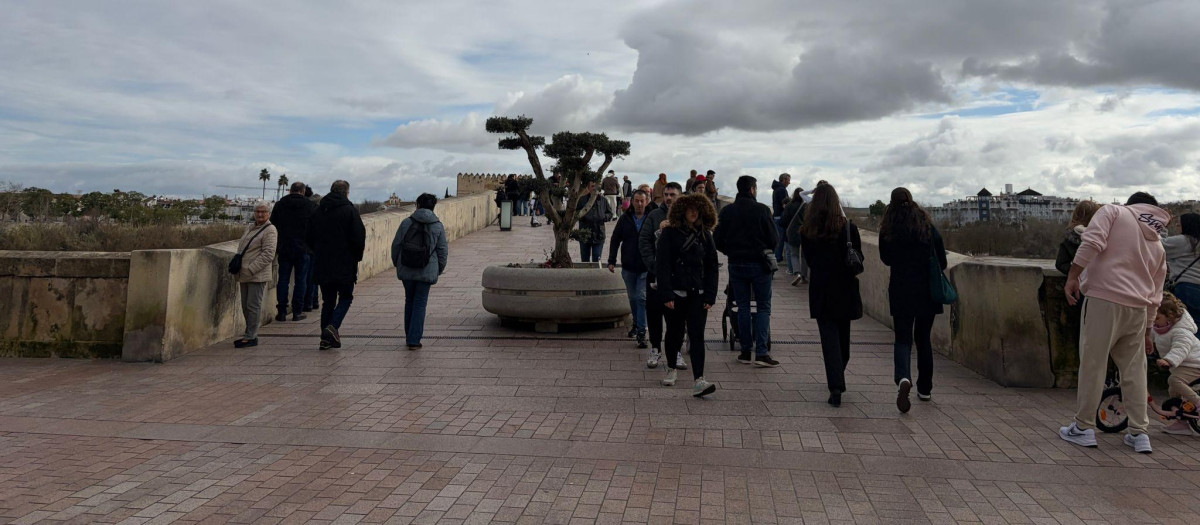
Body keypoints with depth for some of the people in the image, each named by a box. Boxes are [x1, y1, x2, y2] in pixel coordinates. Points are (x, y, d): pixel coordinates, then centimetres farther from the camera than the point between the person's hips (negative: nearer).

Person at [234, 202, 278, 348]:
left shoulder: (270, 230, -9)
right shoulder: (249, 228, 18)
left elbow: (268, 255, -16)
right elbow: (241, 249, 27)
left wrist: (250, 269, -19)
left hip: (258, 276, -9)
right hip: (245, 275, 9)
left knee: (253, 306, -7)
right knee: (245, 306, 13)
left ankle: (251, 337, -2)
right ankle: (250, 334, 22)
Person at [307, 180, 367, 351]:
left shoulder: (318, 210, 9)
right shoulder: (349, 210, -7)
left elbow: (310, 238, 13)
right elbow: (359, 237, -11)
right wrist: (357, 256, 3)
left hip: (323, 265, 5)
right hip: (345, 265, -4)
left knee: (328, 300, 12)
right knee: (345, 297, 8)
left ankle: (327, 337, 10)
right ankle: (333, 327, -13)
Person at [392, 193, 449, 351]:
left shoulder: (406, 223, 0)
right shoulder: (438, 226, -1)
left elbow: (396, 245, 2)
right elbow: (442, 250, 0)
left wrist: (397, 264, 18)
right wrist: (439, 270, 14)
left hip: (406, 270, 2)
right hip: (427, 271, -2)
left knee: (409, 301, 17)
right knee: (420, 304, 4)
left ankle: (409, 337, 23)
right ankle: (414, 340, 0)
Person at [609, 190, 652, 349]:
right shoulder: (625, 218, 2)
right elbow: (615, 239, 7)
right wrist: (611, 261, 2)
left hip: (646, 268, -3)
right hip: (628, 267, 3)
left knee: (642, 298, -8)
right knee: (633, 298, 16)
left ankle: (641, 332, -6)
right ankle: (636, 324, 36)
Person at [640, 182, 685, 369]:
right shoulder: (654, 215, 3)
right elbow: (644, 241, 0)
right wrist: (653, 265, -9)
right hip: (656, 273, 1)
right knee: (654, 311, 6)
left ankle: (677, 352, 17)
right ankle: (655, 349, 20)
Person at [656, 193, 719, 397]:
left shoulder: (705, 234, 8)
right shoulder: (669, 233, -3)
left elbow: (711, 266, 8)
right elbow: (662, 264, -7)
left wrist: (710, 296, 1)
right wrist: (666, 294, -14)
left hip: (697, 294, 2)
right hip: (675, 293, -2)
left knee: (697, 335, -7)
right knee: (675, 333, 12)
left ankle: (698, 381, -13)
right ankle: (672, 369, 35)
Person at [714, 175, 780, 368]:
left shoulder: (727, 211, -1)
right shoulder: (762, 209, -10)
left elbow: (717, 241, -1)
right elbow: (773, 240, -8)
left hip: (736, 264, 3)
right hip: (759, 264, -3)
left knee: (743, 307, 11)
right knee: (764, 307, 4)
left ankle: (746, 351, 12)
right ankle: (761, 352, -4)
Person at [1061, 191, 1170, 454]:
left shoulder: (1113, 211, 7)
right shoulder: (1158, 245, 21)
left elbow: (1092, 242, -13)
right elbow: (1155, 296, 22)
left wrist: (1073, 277, -11)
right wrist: (1148, 331, 28)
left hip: (1104, 298, -5)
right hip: (1138, 308, 5)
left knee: (1092, 364, 1)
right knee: (1134, 369, 14)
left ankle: (1083, 428, 9)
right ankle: (1139, 433, 20)